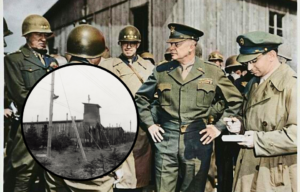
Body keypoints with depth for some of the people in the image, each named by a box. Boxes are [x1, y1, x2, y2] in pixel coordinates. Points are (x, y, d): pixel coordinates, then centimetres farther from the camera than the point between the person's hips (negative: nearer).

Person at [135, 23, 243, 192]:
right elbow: (141, 98, 16)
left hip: (198, 142, -1)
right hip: (166, 142, 1)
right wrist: (149, 124, 7)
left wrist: (219, 127, 2)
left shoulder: (213, 72, 0)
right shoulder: (161, 71, 4)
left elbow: (236, 100, 7)